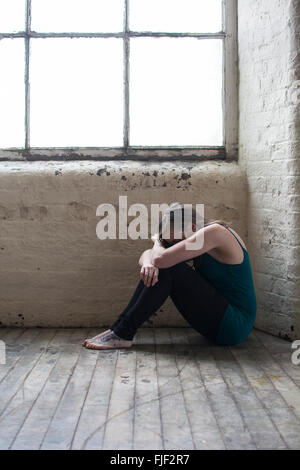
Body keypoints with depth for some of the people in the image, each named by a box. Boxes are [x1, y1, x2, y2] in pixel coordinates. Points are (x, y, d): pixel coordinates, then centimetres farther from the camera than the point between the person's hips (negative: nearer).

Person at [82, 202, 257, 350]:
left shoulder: (214, 231, -19)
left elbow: (160, 259, -27)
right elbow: (148, 256, 6)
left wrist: (157, 240, -3)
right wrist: (147, 263, -20)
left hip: (235, 327, -9)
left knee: (167, 269, -21)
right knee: (154, 270, 0)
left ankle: (123, 333, -15)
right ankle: (121, 327, -2)